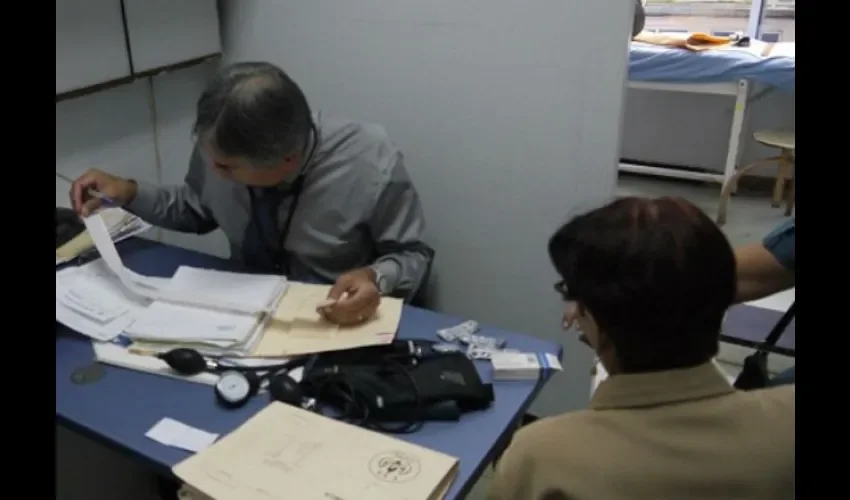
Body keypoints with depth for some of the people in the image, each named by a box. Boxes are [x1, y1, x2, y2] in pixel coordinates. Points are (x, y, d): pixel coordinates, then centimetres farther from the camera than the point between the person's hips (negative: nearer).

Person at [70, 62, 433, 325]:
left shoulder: (373, 166, -26)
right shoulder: (222, 149, -15)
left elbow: (412, 255, -11)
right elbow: (198, 209, 8)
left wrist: (376, 277, -32)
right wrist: (129, 193, -8)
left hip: (338, 324, -2)